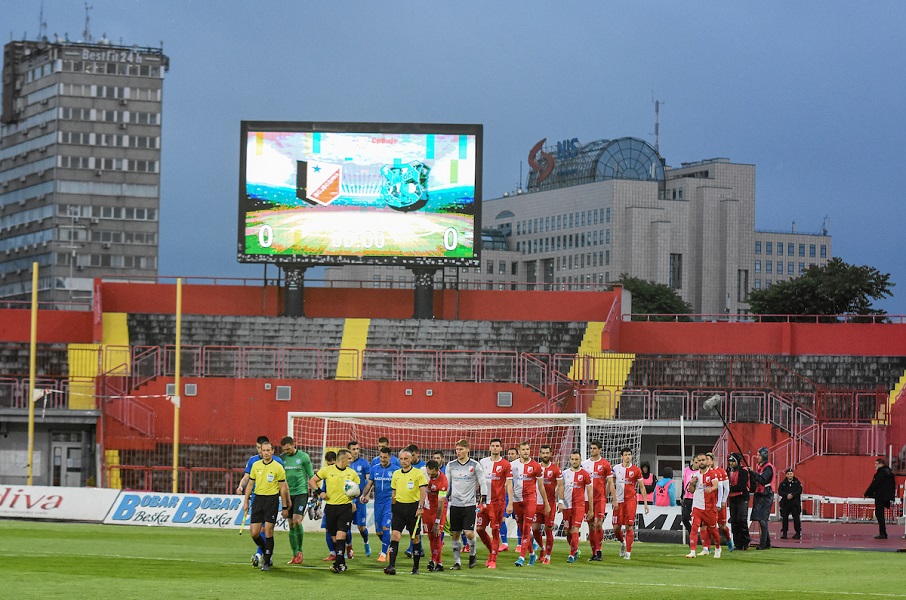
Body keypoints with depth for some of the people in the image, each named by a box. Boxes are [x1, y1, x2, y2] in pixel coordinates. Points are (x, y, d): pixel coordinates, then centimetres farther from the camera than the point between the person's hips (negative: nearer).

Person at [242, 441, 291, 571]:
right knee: (254, 532, -1)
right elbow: (250, 484, 16)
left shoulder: (278, 467, -4)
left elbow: (283, 488, -1)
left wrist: (285, 507, -1)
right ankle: (265, 551, 26)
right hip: (258, 498, 4)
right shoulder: (256, 465, 8)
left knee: (268, 531, -7)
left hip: (272, 499, -4)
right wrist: (246, 501, 11)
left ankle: (267, 562, 3)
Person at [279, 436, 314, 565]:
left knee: (297, 521, -16)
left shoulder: (303, 457, -4)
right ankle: (295, 555, 11)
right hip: (288, 494, 4)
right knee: (291, 525, 4)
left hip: (301, 492, -4)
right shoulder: (281, 458, 5)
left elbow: (311, 476, 1)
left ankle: (300, 551, 0)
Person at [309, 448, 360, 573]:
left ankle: (339, 564, -16)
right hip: (330, 506, 1)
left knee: (341, 536, -14)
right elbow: (312, 481, 8)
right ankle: (342, 563, 18)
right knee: (334, 538, 6)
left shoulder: (352, 473, 5)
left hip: (345, 507, -1)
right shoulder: (327, 470, 1)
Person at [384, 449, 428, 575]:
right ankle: (392, 566, -15)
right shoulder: (396, 474, 10)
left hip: (413, 506, -3)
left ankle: (416, 567, 13)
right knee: (394, 535, -10)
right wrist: (393, 508, 17)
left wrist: (420, 507, -18)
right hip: (399, 507, 3)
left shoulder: (418, 473, -4)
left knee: (415, 538, 3)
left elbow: (423, 491, -9)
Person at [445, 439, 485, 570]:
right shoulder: (451, 465, 6)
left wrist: (483, 500, -6)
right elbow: (447, 484, 14)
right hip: (455, 504, 3)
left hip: (470, 504, -3)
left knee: (469, 533, -11)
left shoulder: (475, 465, -2)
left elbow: (482, 483, 1)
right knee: (455, 535, 3)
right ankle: (456, 562, 11)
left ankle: (472, 554, 16)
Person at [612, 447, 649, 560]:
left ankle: (628, 552, -2)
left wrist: (645, 502, 3)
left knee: (629, 526, -7)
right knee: (616, 528, 0)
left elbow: (642, 487, 7)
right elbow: (611, 485, 12)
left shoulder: (636, 470, 2)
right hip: (619, 501, 2)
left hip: (631, 500, -2)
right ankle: (623, 542, 30)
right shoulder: (616, 469, 6)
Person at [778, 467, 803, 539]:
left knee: (796, 518, -5)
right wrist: (787, 495, -19)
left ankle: (798, 533, 2)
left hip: (795, 503, -2)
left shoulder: (797, 482, 4)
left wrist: (792, 495, -19)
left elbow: (799, 491, -6)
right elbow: (779, 491, -4)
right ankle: (784, 533, 10)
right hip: (785, 503, 2)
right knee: (785, 518, 2)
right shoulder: (783, 483, 7)